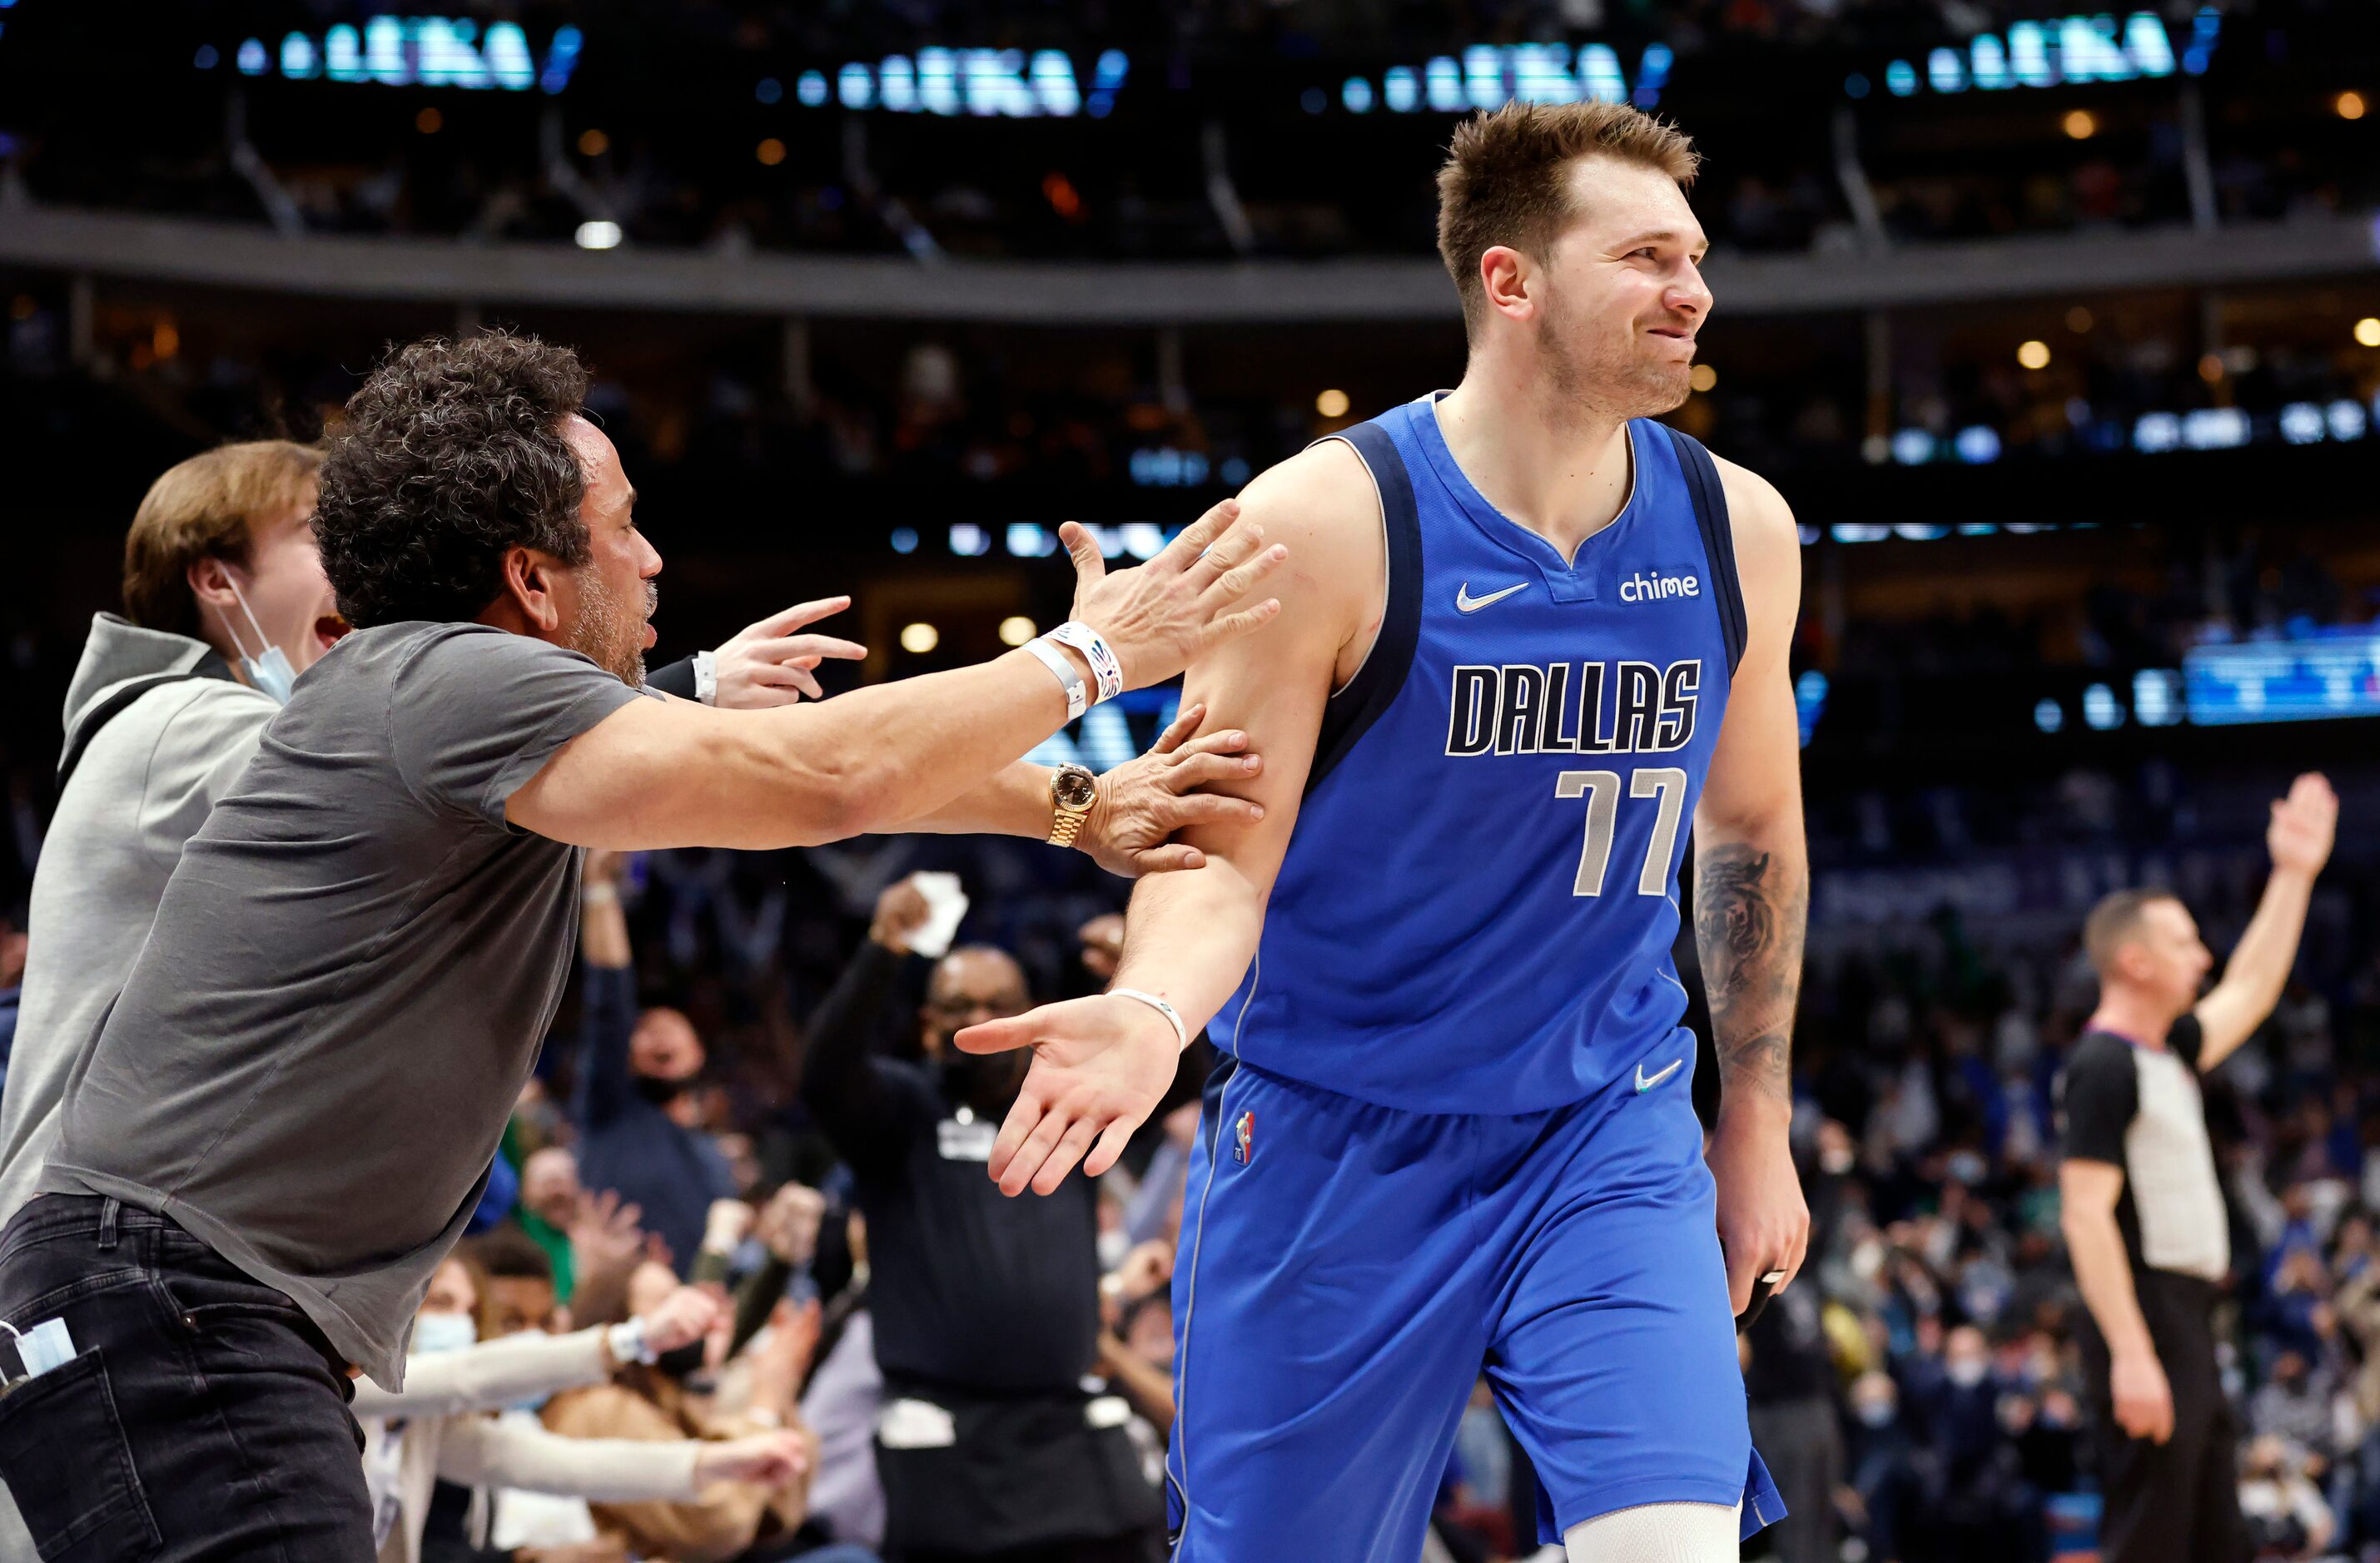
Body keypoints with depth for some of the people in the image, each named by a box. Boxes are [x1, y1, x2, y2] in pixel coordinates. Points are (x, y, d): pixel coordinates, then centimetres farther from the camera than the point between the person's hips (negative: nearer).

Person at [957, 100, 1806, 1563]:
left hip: (1608, 1132, 3)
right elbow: (1218, 851, -13)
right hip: (1339, 1141, -3)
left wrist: (1758, 1121, 17)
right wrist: (1155, 1009, -35)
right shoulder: (1325, 525, -14)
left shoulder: (1737, 530, -1)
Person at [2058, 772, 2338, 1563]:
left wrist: (2294, 875, 29)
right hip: (2146, 1326, -10)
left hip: (2192, 1323, 10)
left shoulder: (2167, 1053, 16)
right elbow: (2086, 1215, -19)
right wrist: (2131, 1355, -25)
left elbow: (2251, 991, 32)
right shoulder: (2102, 1066, -13)